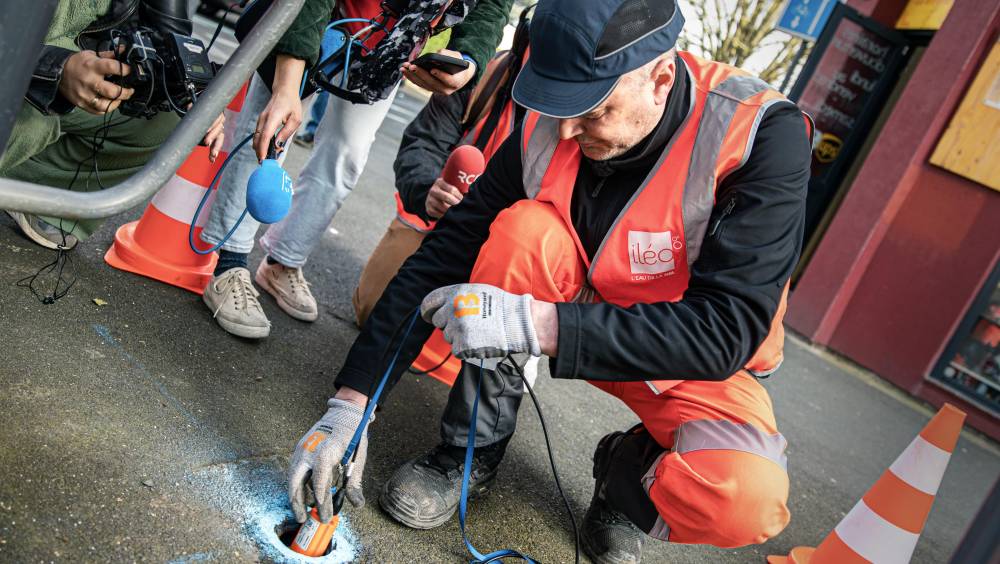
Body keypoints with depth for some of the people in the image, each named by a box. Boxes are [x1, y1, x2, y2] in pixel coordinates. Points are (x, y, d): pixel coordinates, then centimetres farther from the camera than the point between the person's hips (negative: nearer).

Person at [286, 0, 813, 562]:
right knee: (523, 226, -27)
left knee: (746, 499, -32)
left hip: (697, 366, -2)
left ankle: (628, 471, 4)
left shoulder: (763, 136, -26)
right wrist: (351, 403, -18)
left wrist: (538, 324, -43)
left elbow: (729, 329, -32)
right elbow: (441, 260, -14)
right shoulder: (549, 125, -16)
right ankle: (475, 448, -8)